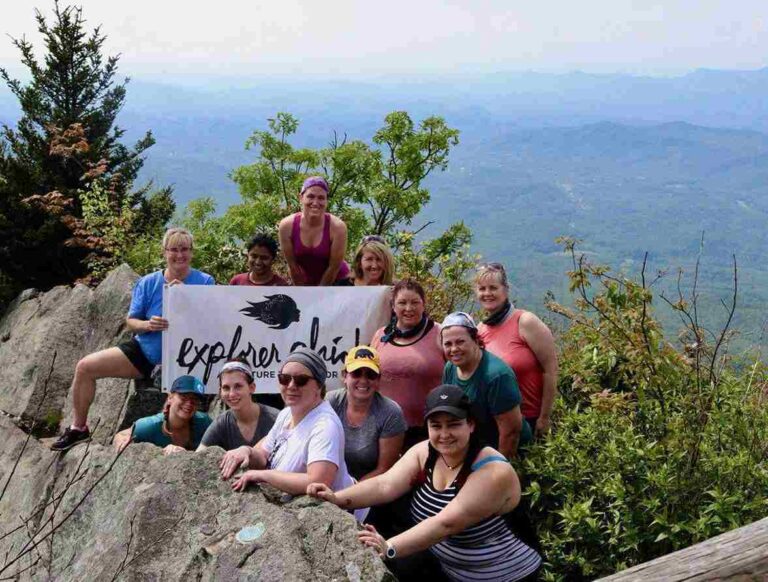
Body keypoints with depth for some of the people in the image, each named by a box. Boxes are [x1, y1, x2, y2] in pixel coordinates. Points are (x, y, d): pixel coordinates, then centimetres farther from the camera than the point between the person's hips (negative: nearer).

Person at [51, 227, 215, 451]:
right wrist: (147, 325, -18)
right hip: (145, 349, 3)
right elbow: (130, 321, 6)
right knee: (85, 367, -5)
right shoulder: (148, 283, 3)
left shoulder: (205, 282, -5)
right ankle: (78, 428, 14)